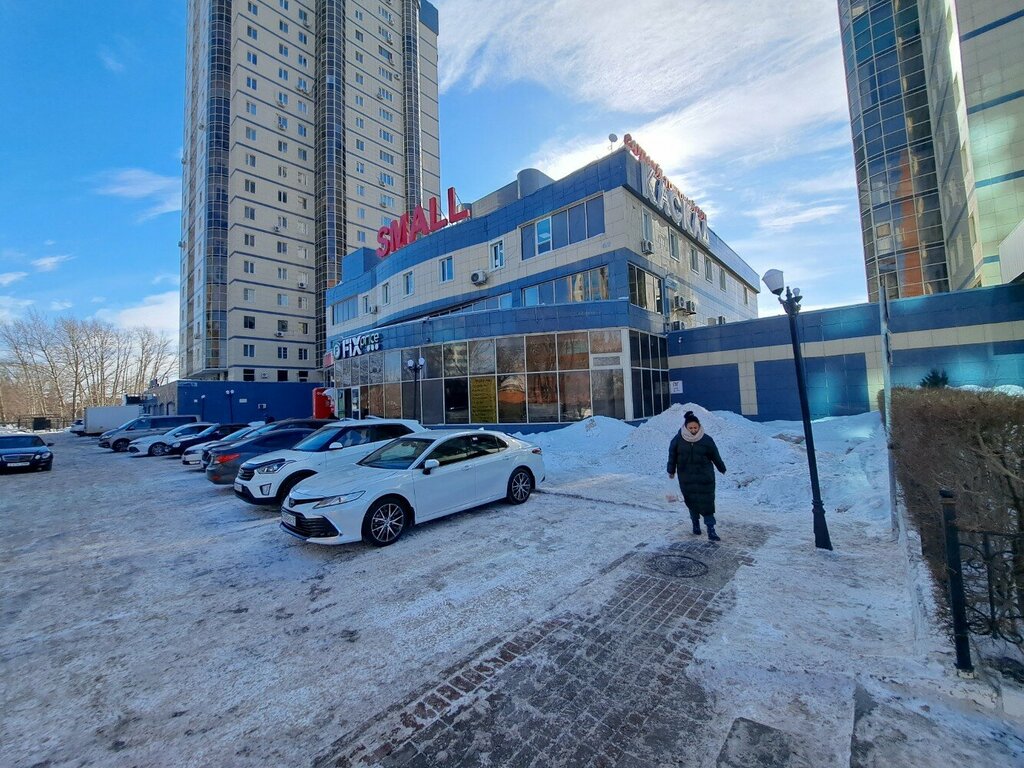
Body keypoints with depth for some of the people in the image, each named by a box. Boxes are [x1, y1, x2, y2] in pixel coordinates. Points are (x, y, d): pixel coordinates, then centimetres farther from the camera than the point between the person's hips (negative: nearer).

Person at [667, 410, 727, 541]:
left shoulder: (706, 440, -8)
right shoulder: (678, 439, -8)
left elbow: (715, 456, 5)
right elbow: (672, 455, 3)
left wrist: (722, 469, 17)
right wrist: (671, 470, 10)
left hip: (704, 477, -1)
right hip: (686, 477, 1)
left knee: (707, 501, -4)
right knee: (691, 500, 10)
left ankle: (711, 530, 0)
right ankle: (695, 524, 31)